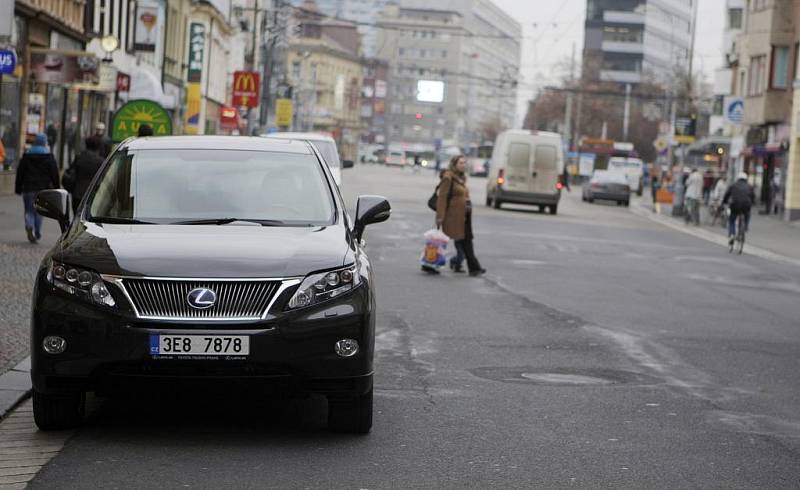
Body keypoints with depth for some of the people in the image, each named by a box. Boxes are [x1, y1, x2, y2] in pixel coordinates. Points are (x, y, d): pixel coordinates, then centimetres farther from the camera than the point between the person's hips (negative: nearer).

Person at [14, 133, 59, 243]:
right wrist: (56, 189, 3)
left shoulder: (26, 156, 6)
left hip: (28, 189, 1)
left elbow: (20, 173, 7)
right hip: (43, 188, -1)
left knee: (29, 210, 5)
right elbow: (54, 174, -2)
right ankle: (37, 233, 8)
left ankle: (29, 226, -21)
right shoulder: (49, 157, -1)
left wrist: (18, 189, 11)